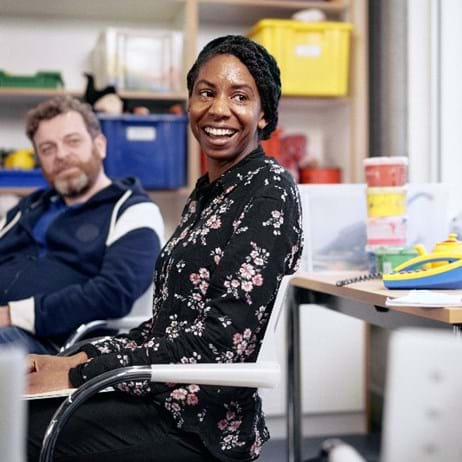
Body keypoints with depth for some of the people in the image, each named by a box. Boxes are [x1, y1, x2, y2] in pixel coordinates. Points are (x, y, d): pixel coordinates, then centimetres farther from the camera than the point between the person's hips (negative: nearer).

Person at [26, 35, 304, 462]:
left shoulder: (269, 191, -12)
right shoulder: (206, 191, 13)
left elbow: (226, 340, -20)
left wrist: (79, 373, -17)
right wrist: (75, 359, 0)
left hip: (201, 424, -7)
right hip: (161, 398, 7)